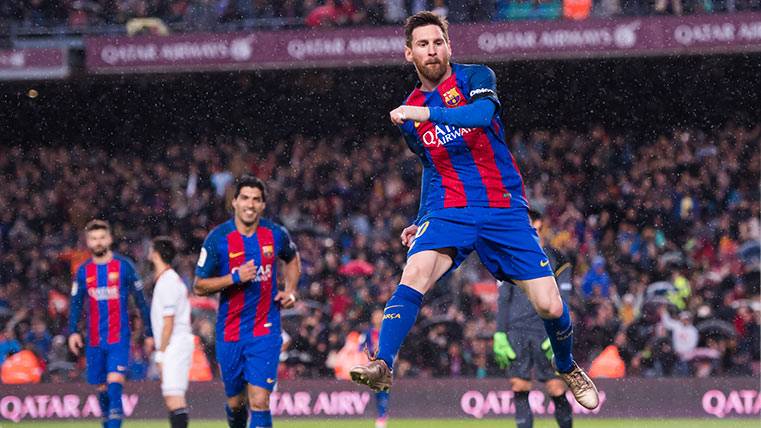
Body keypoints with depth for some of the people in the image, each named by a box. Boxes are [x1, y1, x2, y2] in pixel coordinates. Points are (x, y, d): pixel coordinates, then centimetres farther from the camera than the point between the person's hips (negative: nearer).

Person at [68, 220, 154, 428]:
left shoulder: (124, 266, -2)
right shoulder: (83, 271, 7)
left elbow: (141, 301, 3)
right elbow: (76, 304, 12)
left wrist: (149, 333, 2)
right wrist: (73, 331, -3)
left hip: (119, 337, -4)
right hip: (95, 340, 4)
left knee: (115, 381, -19)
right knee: (102, 388, 9)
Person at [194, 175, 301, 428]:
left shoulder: (275, 235, -1)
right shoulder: (218, 239, -7)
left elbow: (292, 258, 23)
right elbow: (199, 286, -5)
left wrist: (290, 291, 7)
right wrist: (235, 277, -19)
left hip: (265, 332, 0)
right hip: (230, 333, 0)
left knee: (259, 402, -14)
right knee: (235, 403, 12)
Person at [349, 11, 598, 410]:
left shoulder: (475, 77, 0)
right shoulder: (408, 113, 13)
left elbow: (482, 113, -23)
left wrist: (428, 114, -33)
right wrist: (421, 220, 20)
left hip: (504, 208, -2)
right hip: (448, 211, 2)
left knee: (549, 306, -6)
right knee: (415, 273, -29)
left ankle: (568, 368, 24)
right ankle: (382, 366, -37)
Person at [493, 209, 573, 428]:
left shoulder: (557, 260, 4)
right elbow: (503, 300, 11)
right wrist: (499, 334, 3)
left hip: (546, 333, -2)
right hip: (516, 333, 2)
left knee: (556, 390, -7)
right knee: (519, 388, -5)